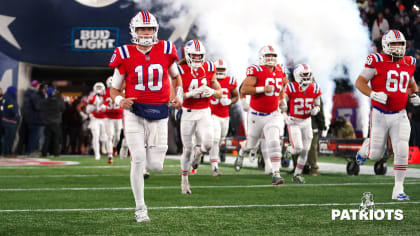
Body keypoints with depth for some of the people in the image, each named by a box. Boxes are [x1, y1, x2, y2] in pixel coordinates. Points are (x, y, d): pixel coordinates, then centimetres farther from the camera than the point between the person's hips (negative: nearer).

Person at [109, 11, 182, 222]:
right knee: (138, 160, -11)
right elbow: (114, 88, 6)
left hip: (158, 114, 2)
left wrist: (178, 96, 3)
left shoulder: (165, 51, 0)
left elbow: (175, 76, 20)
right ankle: (140, 208, 5)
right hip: (134, 112, -2)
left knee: (156, 166, -2)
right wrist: (120, 100, -15)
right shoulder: (126, 56, -4)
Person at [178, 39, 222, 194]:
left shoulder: (208, 69, 2)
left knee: (207, 144, -19)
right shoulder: (181, 71, -8)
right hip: (188, 113, -2)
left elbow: (220, 93, 10)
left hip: (204, 112, 2)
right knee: (187, 149, 4)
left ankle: (198, 150, 19)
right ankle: (184, 181, 22)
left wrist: (212, 91, -12)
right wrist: (191, 94, -24)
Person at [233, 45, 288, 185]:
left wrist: (282, 99, 16)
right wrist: (263, 89, -28)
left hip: (274, 115, 3)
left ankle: (276, 174, -14)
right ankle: (241, 154, 50)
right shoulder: (256, 71, -16)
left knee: (274, 143, -14)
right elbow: (244, 89, -23)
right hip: (257, 115, -3)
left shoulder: (279, 71, 3)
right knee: (251, 144, 14)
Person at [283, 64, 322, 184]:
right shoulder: (291, 88, -15)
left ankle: (297, 175, 18)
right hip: (293, 122, -4)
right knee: (298, 148, -15)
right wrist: (286, 117, -17)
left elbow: (317, 105, 10)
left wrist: (315, 110, -13)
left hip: (307, 121, 4)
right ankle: (289, 150, 22)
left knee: (305, 151, 3)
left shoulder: (315, 89, -4)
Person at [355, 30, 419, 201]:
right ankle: (366, 147, 42)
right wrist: (373, 94, -24)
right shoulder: (377, 61, -10)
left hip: (400, 116, 3)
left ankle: (398, 190, 1)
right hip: (380, 115, -3)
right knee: (376, 155, 5)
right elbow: (359, 82, -9)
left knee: (402, 152, -9)